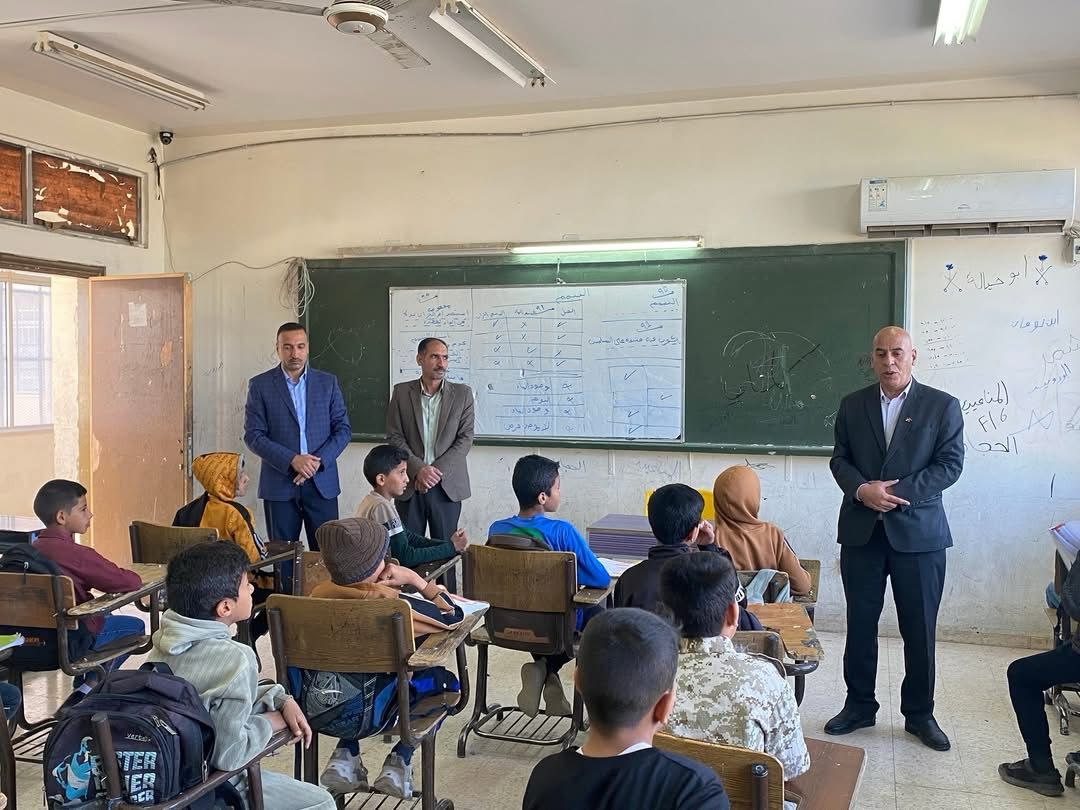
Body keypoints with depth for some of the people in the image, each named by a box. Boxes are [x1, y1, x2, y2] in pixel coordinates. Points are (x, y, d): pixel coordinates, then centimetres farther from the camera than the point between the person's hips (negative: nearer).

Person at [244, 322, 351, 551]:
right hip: (279, 483, -1)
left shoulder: (328, 382, 7)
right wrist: (292, 460, -15)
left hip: (322, 483, 1)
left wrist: (318, 461, -10)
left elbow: (343, 429, 5)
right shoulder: (260, 385, 2)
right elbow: (253, 436, -3)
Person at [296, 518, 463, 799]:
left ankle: (345, 756, 22)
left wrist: (374, 587, 12)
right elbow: (454, 617, 1)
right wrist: (415, 579, 6)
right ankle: (399, 760, 11)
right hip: (361, 716, -5)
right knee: (443, 679, 18)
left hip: (309, 709, 5)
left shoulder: (319, 594, -3)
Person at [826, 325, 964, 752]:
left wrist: (898, 491, -16)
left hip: (918, 532, -2)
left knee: (920, 630, 6)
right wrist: (862, 490, -13)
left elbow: (950, 464, -6)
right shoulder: (852, 405, 8)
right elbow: (840, 459, 7)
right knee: (860, 625, 9)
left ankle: (919, 714, 22)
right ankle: (859, 706, 24)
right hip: (862, 531, 2)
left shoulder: (942, 406, 0)